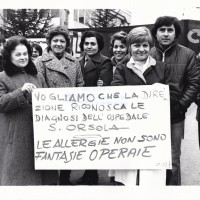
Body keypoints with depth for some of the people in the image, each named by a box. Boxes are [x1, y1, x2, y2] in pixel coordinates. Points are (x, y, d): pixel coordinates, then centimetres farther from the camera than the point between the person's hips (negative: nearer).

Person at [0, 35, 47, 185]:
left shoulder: (38, 76, 12)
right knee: (16, 173, 4)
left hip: (38, 132, 4)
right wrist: (21, 91, -22)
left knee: (37, 172, 12)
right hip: (15, 135, -4)